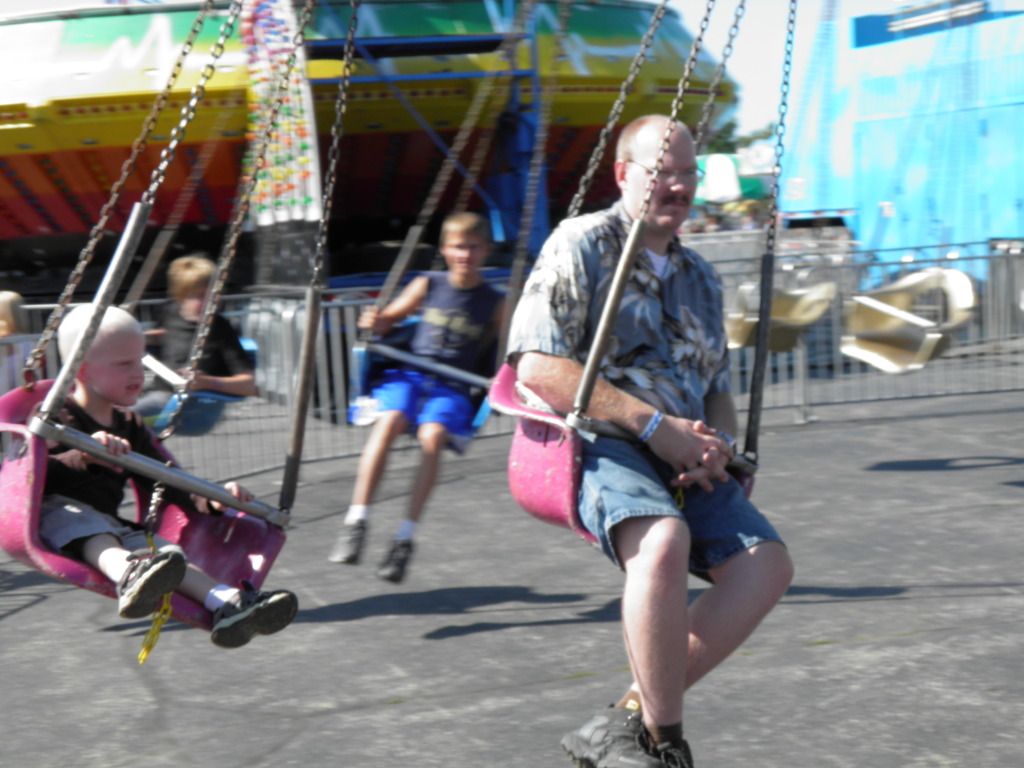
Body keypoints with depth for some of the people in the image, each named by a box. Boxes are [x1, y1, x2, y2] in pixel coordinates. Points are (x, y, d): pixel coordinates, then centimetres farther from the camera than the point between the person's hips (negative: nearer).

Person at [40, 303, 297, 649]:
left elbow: (166, 483, 24)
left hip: (108, 522, 6)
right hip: (57, 510, -6)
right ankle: (130, 575, -72)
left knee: (167, 552, -21)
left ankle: (227, 602, -45)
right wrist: (83, 455, -32)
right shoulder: (56, 416, 0)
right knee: (96, 536, -39)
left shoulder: (130, 427, 22)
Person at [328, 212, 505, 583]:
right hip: (410, 374, 1)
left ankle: (405, 537, -29)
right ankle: (356, 522, -32)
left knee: (432, 435, -33)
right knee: (389, 420, -32)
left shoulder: (494, 304, 10)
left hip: (453, 388, -1)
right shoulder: (428, 285, 13)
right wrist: (374, 322, -3)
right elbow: (389, 319, 20)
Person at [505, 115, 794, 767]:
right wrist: (653, 424, -14)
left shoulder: (701, 279, 21)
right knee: (665, 539, -37)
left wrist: (718, 444, 1)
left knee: (767, 563, -18)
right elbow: (538, 370, -12)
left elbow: (718, 389, 26)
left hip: (681, 458, 7)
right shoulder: (580, 246, 0)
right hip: (594, 444, -7)